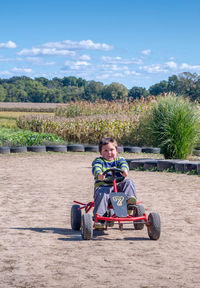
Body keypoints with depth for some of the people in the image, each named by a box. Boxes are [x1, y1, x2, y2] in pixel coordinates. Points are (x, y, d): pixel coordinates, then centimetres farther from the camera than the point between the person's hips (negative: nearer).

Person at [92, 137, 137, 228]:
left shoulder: (119, 159, 13)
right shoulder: (99, 160, 6)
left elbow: (124, 164, -10)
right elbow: (96, 168, -17)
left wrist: (124, 170, -37)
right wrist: (99, 174, -43)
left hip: (118, 184, 3)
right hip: (103, 185, -2)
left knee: (128, 182, -20)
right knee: (101, 194, -33)